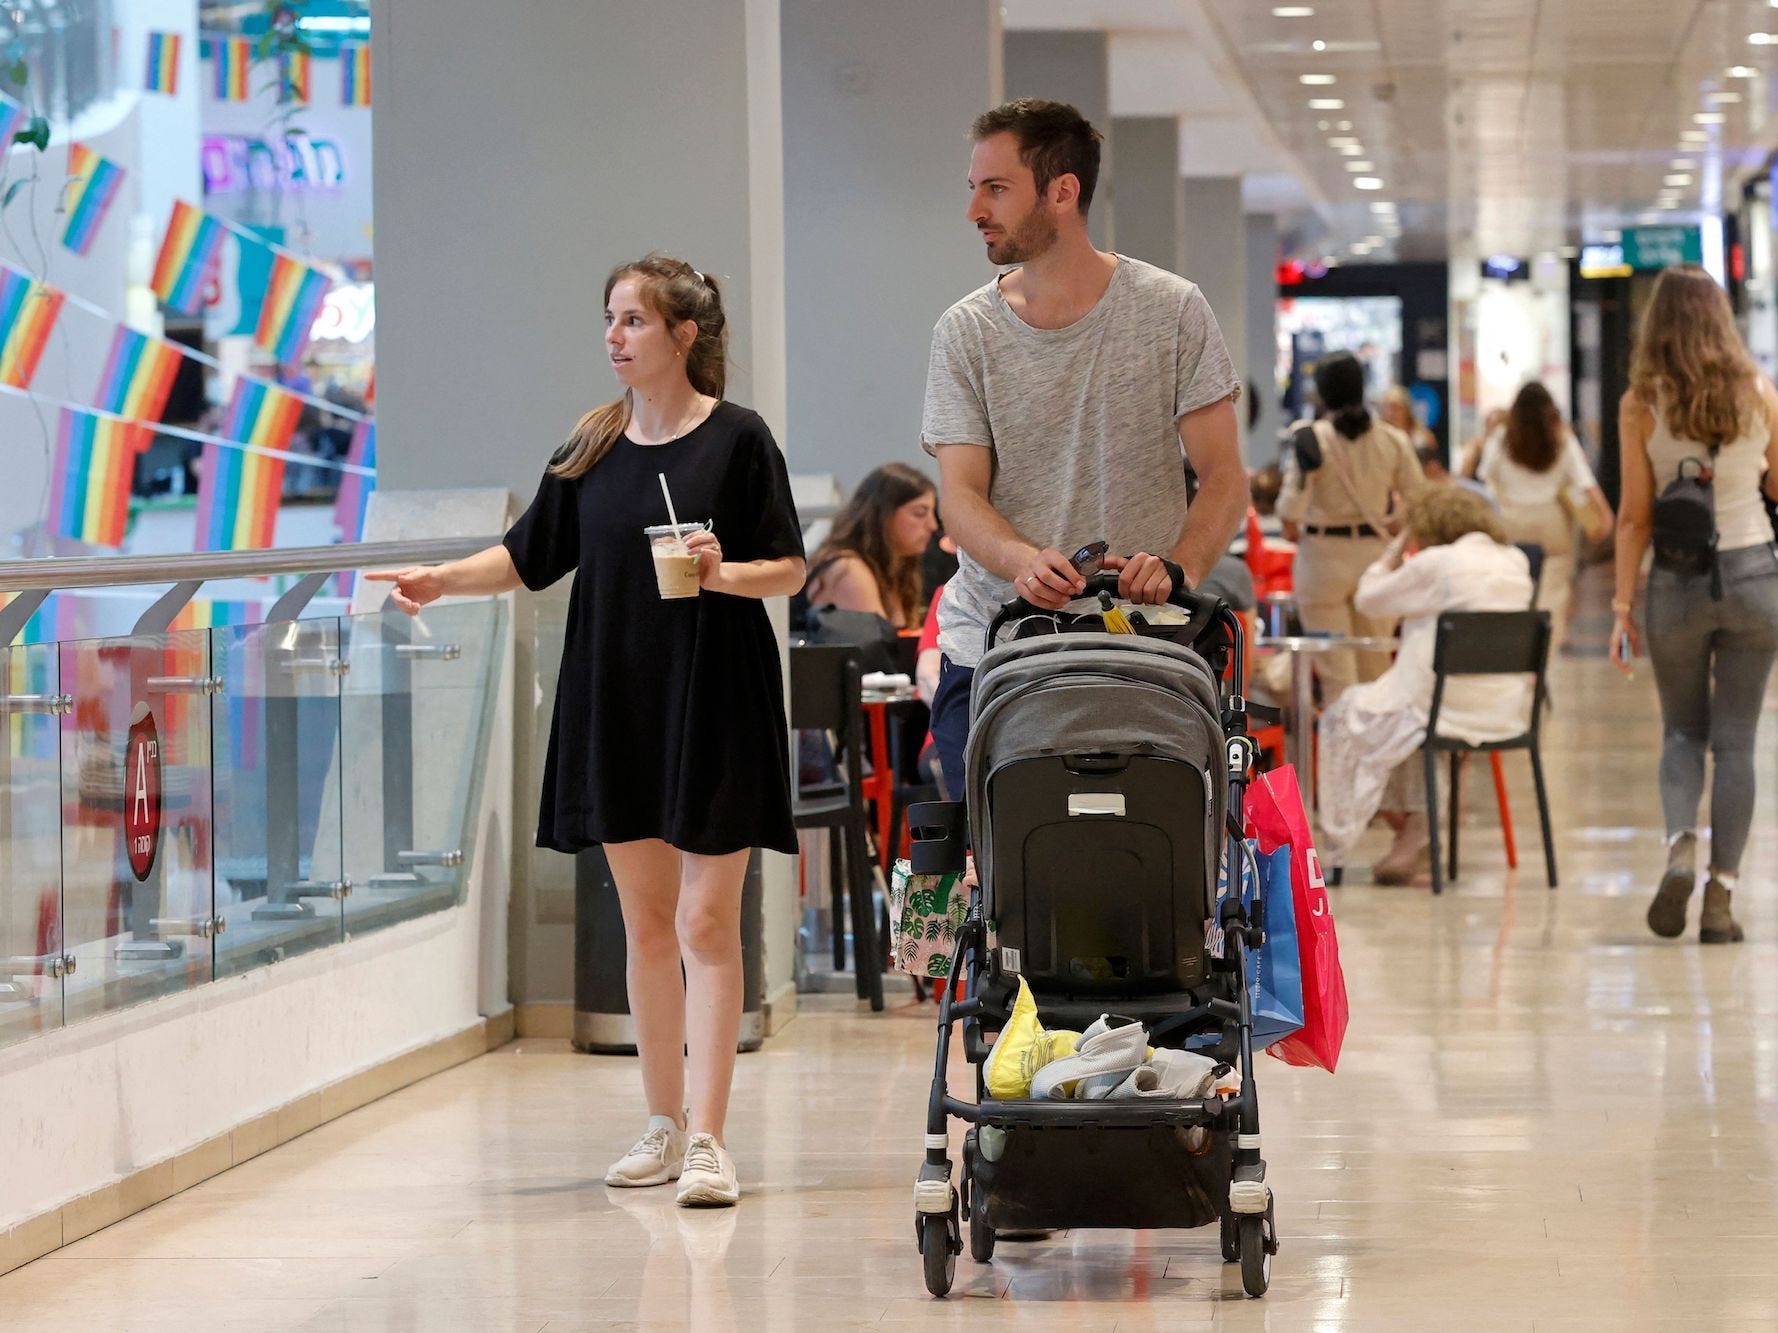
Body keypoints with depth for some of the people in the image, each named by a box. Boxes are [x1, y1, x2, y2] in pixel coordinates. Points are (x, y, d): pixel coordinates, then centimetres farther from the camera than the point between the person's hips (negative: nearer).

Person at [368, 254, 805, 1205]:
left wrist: (723, 574, -22)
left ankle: (708, 1138, -7)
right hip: (616, 700, 5)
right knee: (645, 922, 10)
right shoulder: (594, 446, 8)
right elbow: (532, 556, 12)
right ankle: (664, 1126, 19)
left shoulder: (737, 439, -5)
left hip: (715, 700, -5)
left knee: (706, 921, -7)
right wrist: (439, 581, -2)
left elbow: (789, 569, -4)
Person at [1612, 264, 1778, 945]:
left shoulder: (1641, 404, -7)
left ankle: (1680, 847, -12)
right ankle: (1721, 896, 0)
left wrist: (1623, 606, -1)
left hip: (1678, 581, -1)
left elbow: (1634, 515, -6)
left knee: (1682, 731, 15)